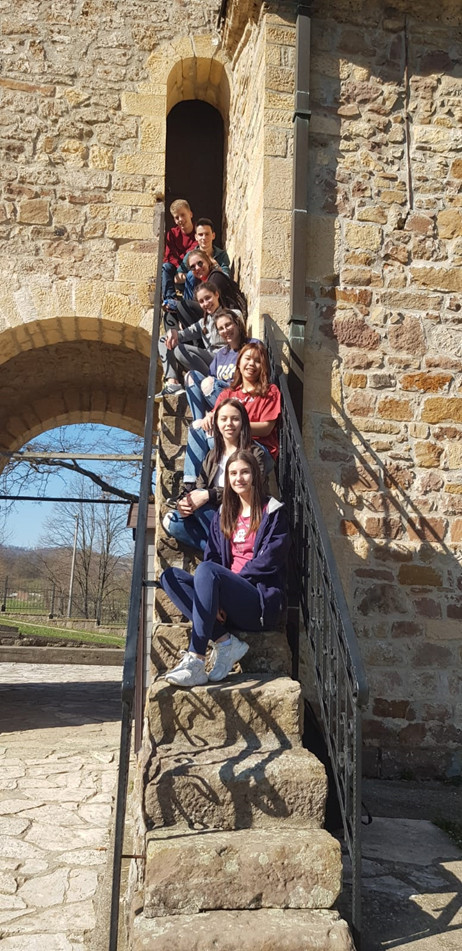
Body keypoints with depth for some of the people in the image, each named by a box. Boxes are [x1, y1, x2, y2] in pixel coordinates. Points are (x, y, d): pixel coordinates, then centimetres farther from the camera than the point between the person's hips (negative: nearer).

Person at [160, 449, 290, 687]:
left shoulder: (272, 512, 3)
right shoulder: (223, 515, 20)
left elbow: (269, 561, -8)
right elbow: (212, 556, 8)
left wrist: (231, 581, -12)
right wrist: (215, 598, -10)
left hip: (262, 601, -6)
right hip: (228, 605, 6)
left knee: (206, 570, -32)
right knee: (169, 576, -14)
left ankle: (195, 661, -36)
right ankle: (225, 642, -22)